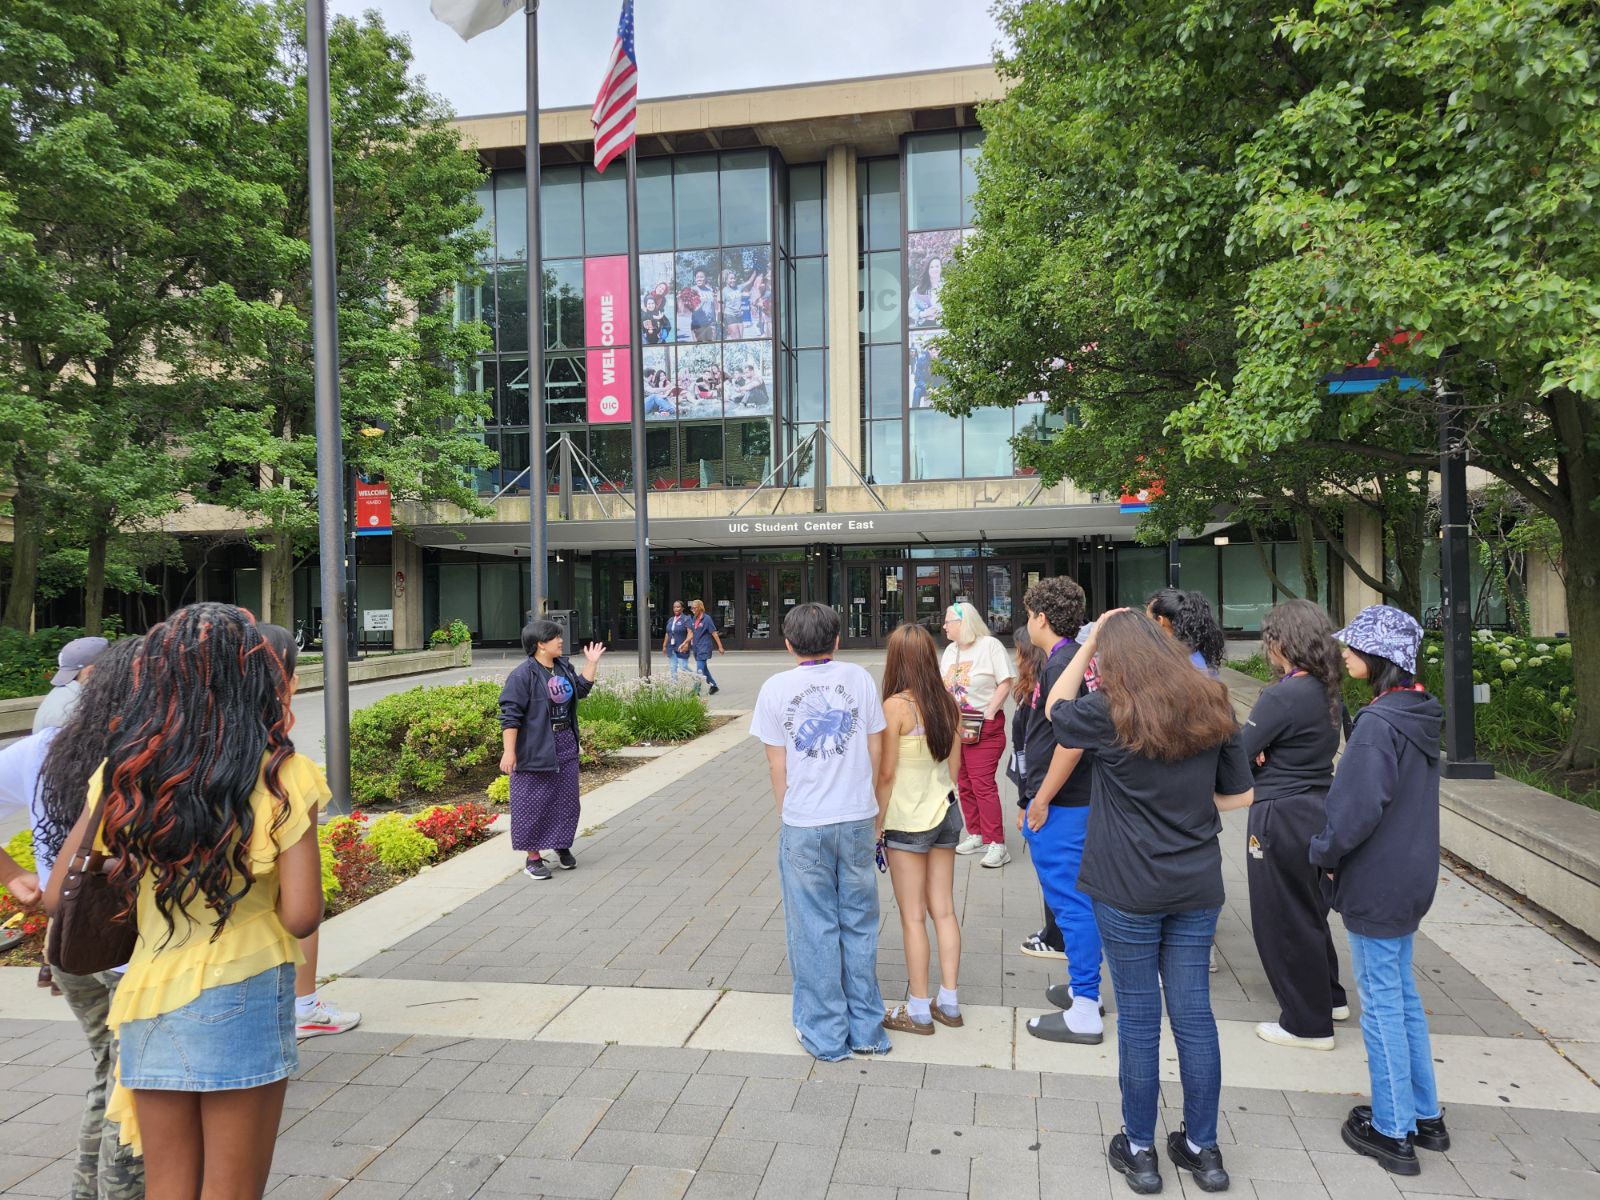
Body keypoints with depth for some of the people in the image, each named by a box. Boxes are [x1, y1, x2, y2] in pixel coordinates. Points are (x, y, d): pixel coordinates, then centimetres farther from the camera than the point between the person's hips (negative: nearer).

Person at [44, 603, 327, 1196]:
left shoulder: (121, 774, -4)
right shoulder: (283, 777, -14)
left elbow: (58, 898, 3)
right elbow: (301, 917, -15)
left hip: (150, 1003, 4)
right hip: (244, 1002, -3)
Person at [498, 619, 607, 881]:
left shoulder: (564, 667, 7)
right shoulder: (523, 674, -17)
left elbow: (582, 688, 22)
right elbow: (510, 716, -18)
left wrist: (591, 663, 13)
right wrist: (509, 751, -21)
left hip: (566, 746, 8)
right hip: (536, 750, -7)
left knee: (566, 798, 15)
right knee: (535, 803, 1)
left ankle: (562, 845, 33)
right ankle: (533, 856, 13)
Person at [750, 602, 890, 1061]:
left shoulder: (776, 688, -4)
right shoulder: (858, 678, 1)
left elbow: (777, 766, -2)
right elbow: (876, 753, 4)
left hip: (803, 824, -2)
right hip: (857, 819, 2)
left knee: (815, 929, 9)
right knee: (859, 924, 13)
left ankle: (825, 1035, 19)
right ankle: (866, 1029, 23)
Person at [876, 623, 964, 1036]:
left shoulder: (896, 706, -17)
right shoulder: (948, 704, 1)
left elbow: (887, 773, -15)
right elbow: (955, 765, 9)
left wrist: (877, 825, -6)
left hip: (907, 821, -6)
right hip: (946, 813, 6)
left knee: (913, 917, 5)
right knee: (944, 911, 14)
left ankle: (919, 1011, 16)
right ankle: (949, 1003, 23)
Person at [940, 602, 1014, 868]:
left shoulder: (990, 646, -7)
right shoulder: (951, 650, 14)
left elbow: (1005, 683, -11)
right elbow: (944, 684, 19)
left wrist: (988, 714, -17)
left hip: (983, 726, -7)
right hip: (955, 726, 7)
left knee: (983, 784, -11)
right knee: (963, 784, 10)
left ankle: (996, 844, -7)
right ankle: (976, 836, 21)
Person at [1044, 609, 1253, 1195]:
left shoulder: (1109, 712, -12)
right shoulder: (1212, 705, 1)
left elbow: (1056, 709, 9)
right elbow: (1239, 795, 8)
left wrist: (1088, 643, 10)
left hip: (1129, 889, -4)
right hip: (1197, 886, 4)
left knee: (1138, 1017, 8)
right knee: (1194, 1014, 13)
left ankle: (1140, 1151, 21)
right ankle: (1202, 1148, 26)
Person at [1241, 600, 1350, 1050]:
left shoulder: (1283, 697, -21)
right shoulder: (1327, 693, 5)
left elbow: (1237, 754, -20)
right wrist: (1264, 750, -4)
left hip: (1282, 816, -9)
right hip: (1319, 807, 9)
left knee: (1283, 919, 5)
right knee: (1309, 909, 24)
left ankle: (1308, 1023, 16)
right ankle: (1329, 997, 39)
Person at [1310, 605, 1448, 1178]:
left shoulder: (1378, 722, -23)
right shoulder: (1419, 714, 6)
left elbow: (1358, 806, -25)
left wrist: (1325, 853, -8)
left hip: (1374, 884, -9)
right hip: (1409, 876, 9)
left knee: (1381, 1003, 4)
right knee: (1402, 994, 21)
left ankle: (1393, 1133, 17)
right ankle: (1424, 1115, 33)